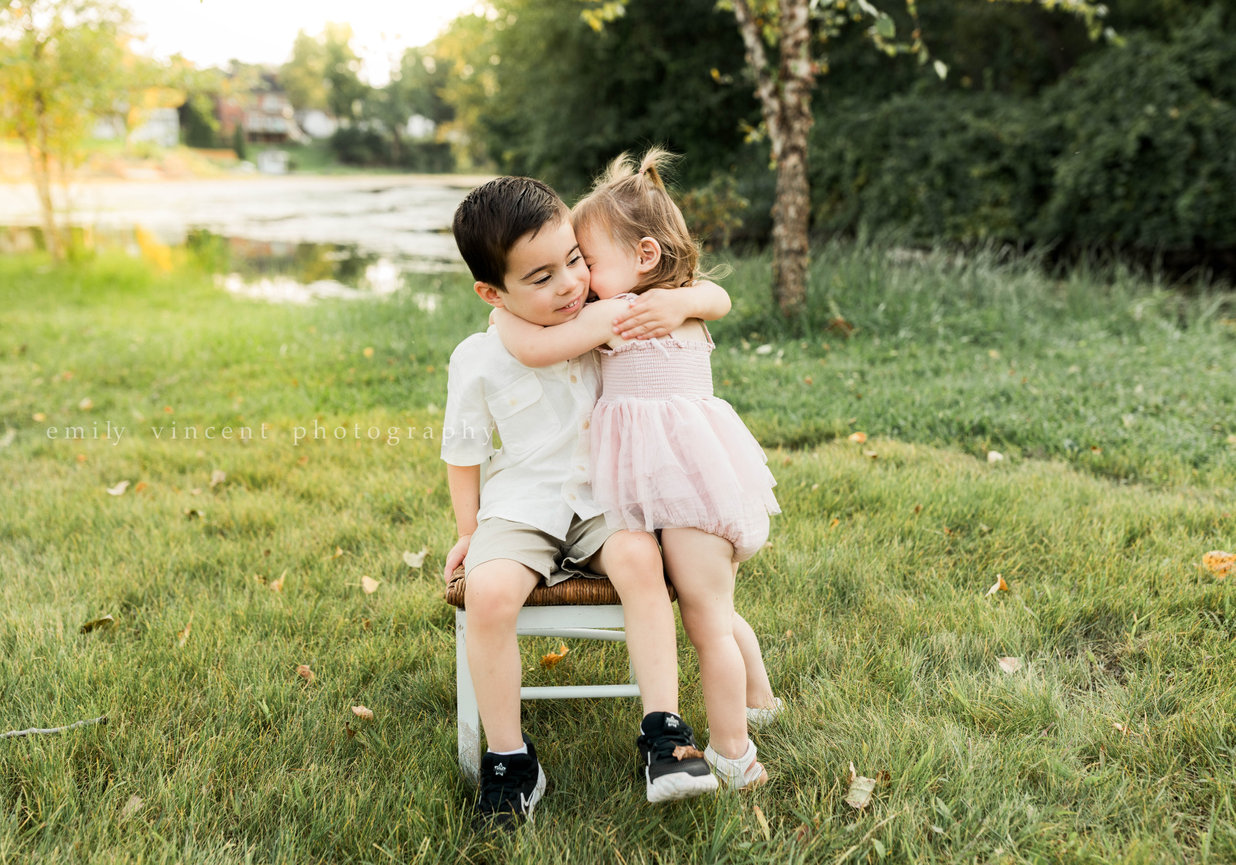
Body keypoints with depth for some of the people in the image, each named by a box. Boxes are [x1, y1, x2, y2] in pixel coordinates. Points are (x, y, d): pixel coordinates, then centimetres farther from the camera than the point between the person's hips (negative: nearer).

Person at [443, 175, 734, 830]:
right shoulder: (478, 360, -6)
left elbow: (717, 298, 0)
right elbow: (463, 452, 8)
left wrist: (678, 303, -22)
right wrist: (467, 530, 9)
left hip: (606, 499, 1)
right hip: (522, 505, 0)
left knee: (640, 558, -33)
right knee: (488, 591, -29)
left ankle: (662, 729, -22)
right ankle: (507, 758, -11)